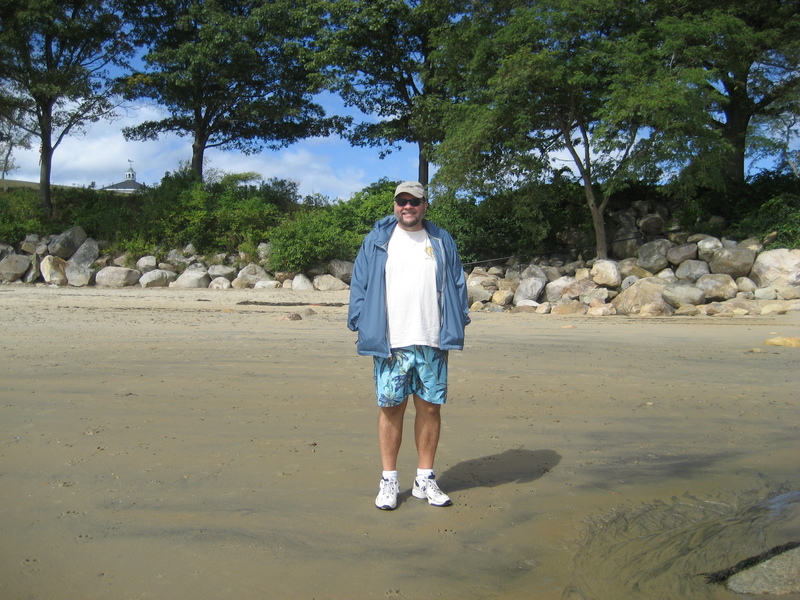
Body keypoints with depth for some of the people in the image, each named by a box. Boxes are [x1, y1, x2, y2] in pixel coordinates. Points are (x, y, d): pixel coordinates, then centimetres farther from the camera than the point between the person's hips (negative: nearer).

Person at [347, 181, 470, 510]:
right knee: (391, 408, 3)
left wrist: (455, 327, 4)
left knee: (430, 408, 6)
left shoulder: (442, 242, 11)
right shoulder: (376, 241, 7)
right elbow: (359, 285, 6)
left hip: (432, 343, 2)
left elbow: (457, 286, 12)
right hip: (390, 344, -1)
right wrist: (360, 325, -2)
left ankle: (425, 479, 19)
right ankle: (388, 481, 15)